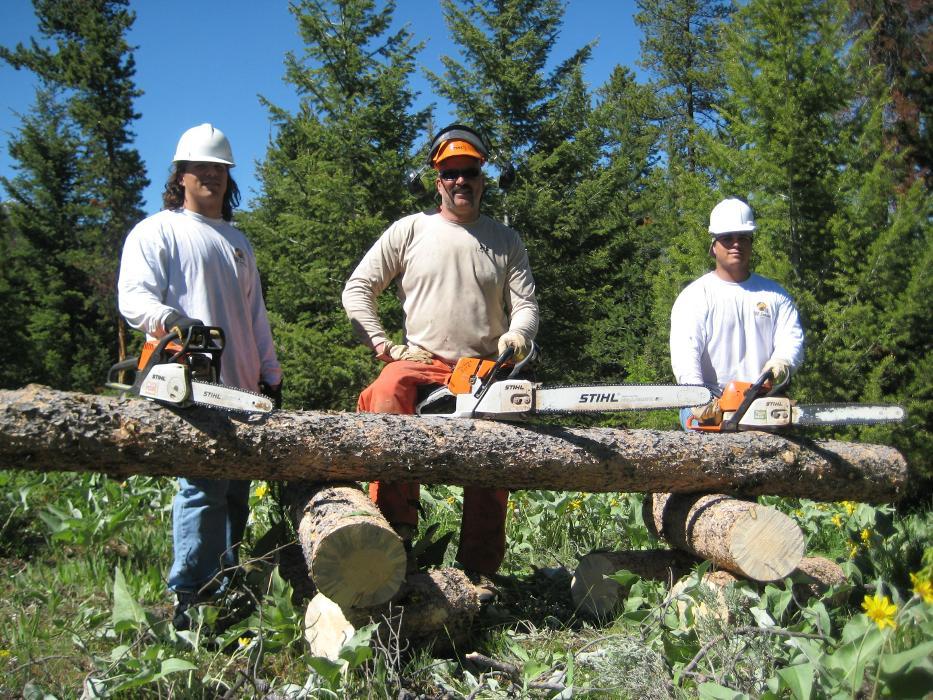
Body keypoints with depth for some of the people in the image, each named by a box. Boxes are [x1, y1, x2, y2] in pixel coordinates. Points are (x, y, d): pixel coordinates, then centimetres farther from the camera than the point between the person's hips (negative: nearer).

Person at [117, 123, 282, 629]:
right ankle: (191, 598, -10)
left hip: (242, 389, 7)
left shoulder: (237, 242, 26)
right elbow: (133, 296, -10)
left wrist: (270, 374, 23)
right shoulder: (156, 231, 5)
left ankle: (224, 587, 16)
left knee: (236, 491, 8)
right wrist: (168, 320, -31)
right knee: (204, 486, -15)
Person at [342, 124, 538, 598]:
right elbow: (357, 289, 6)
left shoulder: (505, 241, 11)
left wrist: (516, 336, -17)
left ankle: (480, 571, 7)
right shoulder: (410, 231, 5)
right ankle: (398, 526, -31)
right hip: (421, 360, -2)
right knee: (388, 391, -34)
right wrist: (383, 346, -5)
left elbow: (526, 305, 6)